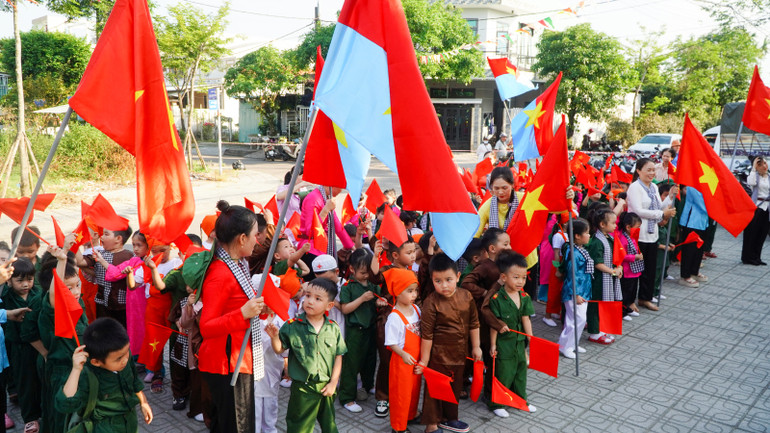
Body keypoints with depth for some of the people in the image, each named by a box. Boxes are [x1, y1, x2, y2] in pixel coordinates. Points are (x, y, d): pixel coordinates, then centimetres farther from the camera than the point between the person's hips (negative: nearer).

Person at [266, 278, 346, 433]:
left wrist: (333, 383, -1)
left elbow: (338, 356, 1)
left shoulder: (333, 328, -4)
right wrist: (275, 337, -23)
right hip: (302, 387, -2)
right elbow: (279, 349, -4)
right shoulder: (292, 326, -10)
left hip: (326, 387, 2)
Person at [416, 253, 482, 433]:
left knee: (455, 386, 20)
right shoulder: (431, 303, -20)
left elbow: (473, 323, 7)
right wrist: (424, 360, -13)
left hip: (459, 353, 6)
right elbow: (426, 334, -17)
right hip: (439, 354, -5)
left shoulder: (466, 296, -6)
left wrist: (475, 347, 10)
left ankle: (449, 418, 41)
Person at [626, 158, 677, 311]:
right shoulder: (635, 187, -11)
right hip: (638, 234, -8)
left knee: (650, 268, 13)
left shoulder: (654, 187, 14)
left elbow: (660, 207, 16)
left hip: (652, 234, 8)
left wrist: (670, 197, 1)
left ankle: (645, 298, 25)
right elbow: (638, 211, -20)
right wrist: (662, 214, -18)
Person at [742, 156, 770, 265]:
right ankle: (748, 257, 6)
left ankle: (756, 257, 17)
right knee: (752, 233, -2)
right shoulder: (755, 175, -1)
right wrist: (753, 168, -18)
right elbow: (751, 183, -24)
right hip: (756, 207, -6)